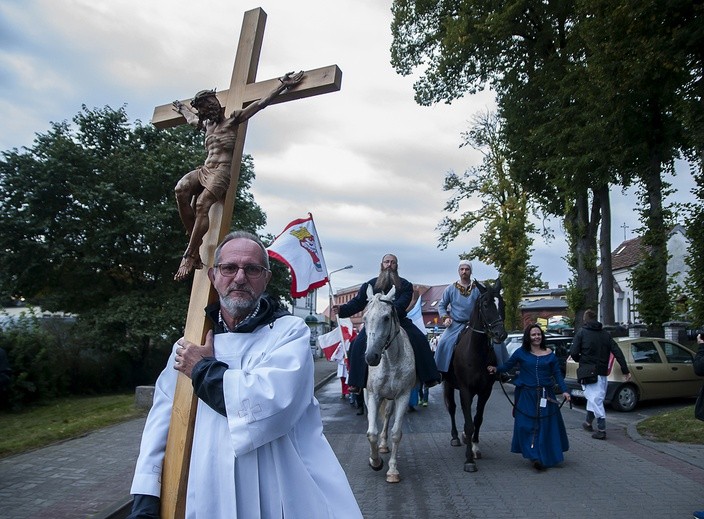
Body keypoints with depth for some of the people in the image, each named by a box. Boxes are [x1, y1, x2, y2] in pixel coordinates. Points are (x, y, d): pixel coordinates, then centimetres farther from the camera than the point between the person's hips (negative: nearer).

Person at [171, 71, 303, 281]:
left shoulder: (232, 119, 7)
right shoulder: (206, 124, 26)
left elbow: (261, 103, 5)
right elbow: (191, 119, 51)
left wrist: (283, 84, 4)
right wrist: (182, 109, 68)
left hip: (222, 171, -6)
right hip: (205, 169, 6)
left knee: (202, 204, -28)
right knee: (181, 189, -26)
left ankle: (189, 255, -28)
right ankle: (195, 243, -23)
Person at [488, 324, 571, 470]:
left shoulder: (549, 354, 5)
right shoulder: (521, 353, 1)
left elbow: (557, 374, 7)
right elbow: (508, 365, 5)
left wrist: (564, 390, -2)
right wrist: (496, 369, -12)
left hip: (545, 395, 1)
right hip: (526, 395, -1)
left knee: (547, 425, 4)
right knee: (527, 425, -4)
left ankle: (548, 457, 16)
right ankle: (535, 456, 3)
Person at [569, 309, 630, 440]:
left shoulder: (581, 333, -4)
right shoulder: (605, 334, 10)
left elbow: (573, 353, -12)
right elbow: (617, 352, 4)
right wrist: (626, 370, 3)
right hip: (602, 372, 5)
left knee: (595, 399, -4)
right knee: (596, 398, 17)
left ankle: (601, 429, -8)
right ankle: (588, 423, 31)